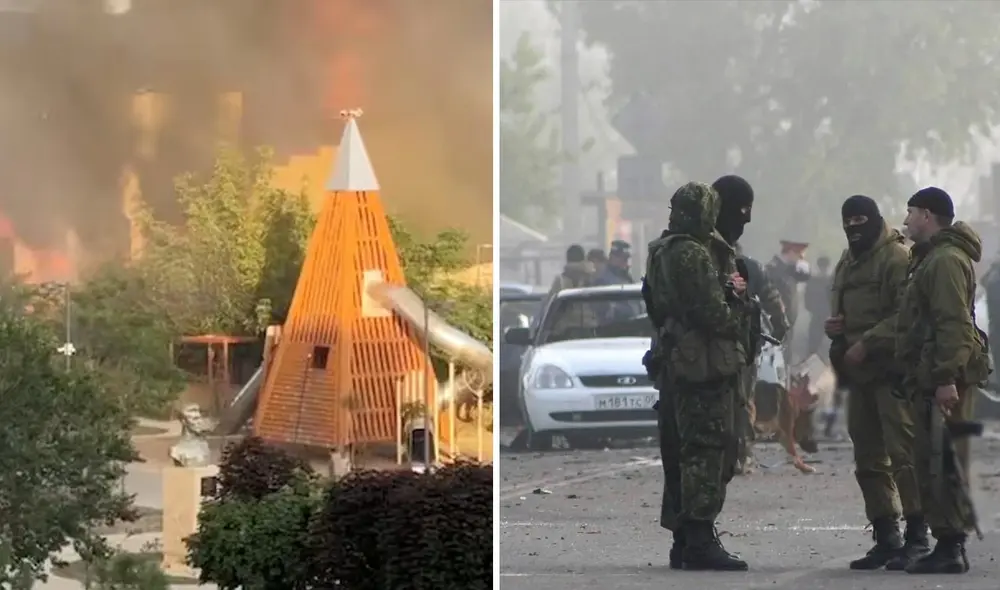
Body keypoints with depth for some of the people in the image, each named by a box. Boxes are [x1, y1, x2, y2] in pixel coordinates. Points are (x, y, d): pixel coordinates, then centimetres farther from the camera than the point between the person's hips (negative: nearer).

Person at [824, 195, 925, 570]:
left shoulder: (897, 257, -8)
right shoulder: (847, 263, 20)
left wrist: (867, 343, -21)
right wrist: (834, 326, 10)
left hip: (892, 370, -9)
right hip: (859, 373, 9)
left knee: (902, 453, -12)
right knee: (869, 460, 10)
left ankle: (917, 537, -12)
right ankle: (886, 538, 16)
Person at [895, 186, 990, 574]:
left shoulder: (946, 260, -14)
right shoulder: (931, 258, 21)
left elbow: (955, 324, -22)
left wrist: (947, 378, -26)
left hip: (944, 378, -11)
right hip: (931, 377, 11)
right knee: (931, 460, 11)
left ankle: (951, 546, -12)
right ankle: (947, 543, 14)